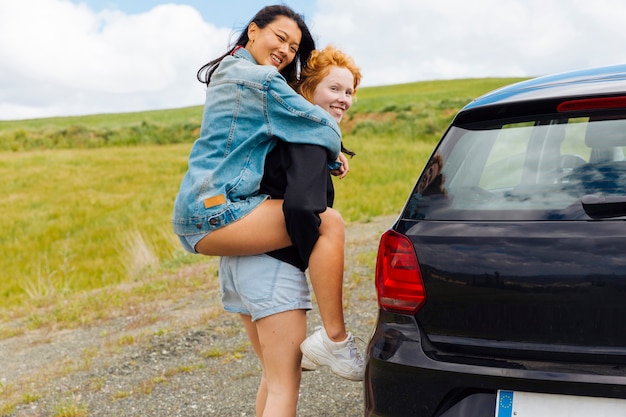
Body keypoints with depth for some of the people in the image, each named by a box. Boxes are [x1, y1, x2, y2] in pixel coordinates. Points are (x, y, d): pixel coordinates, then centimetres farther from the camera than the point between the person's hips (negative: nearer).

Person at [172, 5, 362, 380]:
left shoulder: (225, 73, 23)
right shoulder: (261, 80, -8)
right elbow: (323, 129, -8)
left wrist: (327, 153, 19)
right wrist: (331, 157, 14)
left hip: (195, 216, 11)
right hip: (213, 212, -11)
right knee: (328, 222, -18)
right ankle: (337, 341, -17)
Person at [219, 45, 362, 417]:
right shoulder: (311, 137, -12)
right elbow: (301, 206, -25)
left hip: (238, 260, 10)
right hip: (274, 267, -10)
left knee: (276, 377, 23)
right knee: (285, 386, -1)